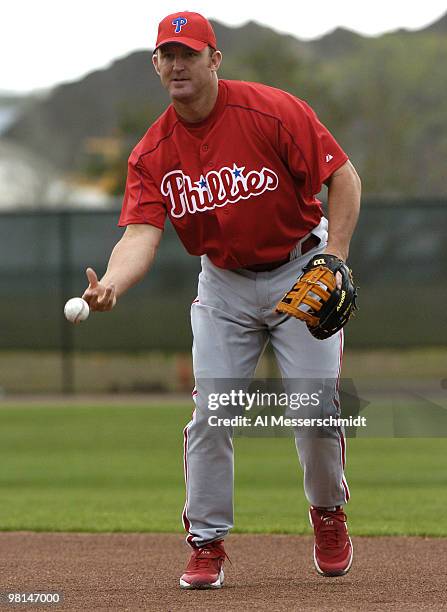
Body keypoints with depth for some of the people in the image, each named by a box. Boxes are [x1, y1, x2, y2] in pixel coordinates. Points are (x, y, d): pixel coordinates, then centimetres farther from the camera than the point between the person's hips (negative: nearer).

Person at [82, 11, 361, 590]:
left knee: (316, 405, -7)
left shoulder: (273, 112, -19)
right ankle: (206, 543, 7)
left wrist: (334, 259, -24)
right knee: (209, 413, -5)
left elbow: (344, 176, -14)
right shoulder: (153, 153, -10)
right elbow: (142, 233, -22)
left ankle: (328, 513, 21)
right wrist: (110, 285, -43)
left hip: (300, 273, -3)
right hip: (223, 285, 3)